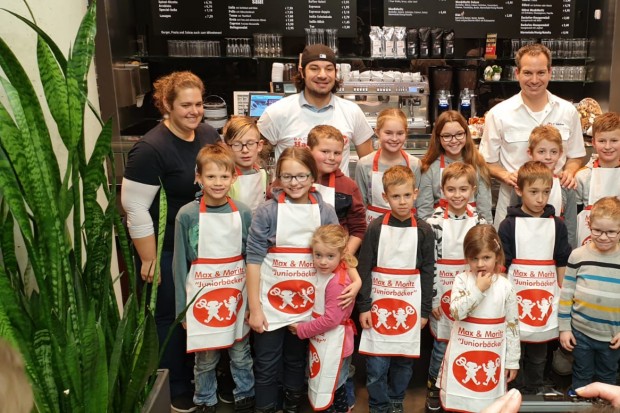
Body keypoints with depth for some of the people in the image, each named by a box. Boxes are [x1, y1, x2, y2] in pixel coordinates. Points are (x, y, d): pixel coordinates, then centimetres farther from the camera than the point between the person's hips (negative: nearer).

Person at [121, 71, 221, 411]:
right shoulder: (151, 149, -21)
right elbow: (135, 208, -19)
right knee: (172, 316, 10)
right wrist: (149, 259, -15)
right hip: (167, 250, -6)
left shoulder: (209, 135, 0)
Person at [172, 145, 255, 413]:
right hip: (201, 295, -1)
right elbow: (180, 263, -3)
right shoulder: (187, 215, -8)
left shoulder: (243, 213, -3)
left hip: (236, 294, 2)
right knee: (205, 358, 12)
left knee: (241, 355, 15)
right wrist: (182, 307, -1)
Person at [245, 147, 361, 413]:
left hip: (307, 306, 2)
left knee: (297, 364, 19)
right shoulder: (267, 212, -8)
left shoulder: (325, 212, 0)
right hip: (271, 305, -2)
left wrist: (356, 280, -13)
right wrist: (254, 308, -10)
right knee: (267, 368, 9)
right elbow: (254, 259, -8)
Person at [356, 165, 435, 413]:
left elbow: (427, 272, 3)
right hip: (378, 303, -1)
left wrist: (425, 309, 2)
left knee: (404, 361, 10)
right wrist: (363, 306, -6)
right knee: (376, 363, 2)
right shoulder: (376, 228, -4)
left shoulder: (423, 231, 0)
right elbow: (363, 269, -2)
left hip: (410, 304, 1)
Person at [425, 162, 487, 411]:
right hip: (443, 295, -2)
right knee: (441, 346, 7)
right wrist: (432, 298, -8)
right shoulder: (434, 222, -7)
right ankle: (434, 389, 28)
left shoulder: (479, 222, 2)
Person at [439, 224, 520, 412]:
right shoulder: (462, 280, -6)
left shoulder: (505, 286, -4)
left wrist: (512, 361, 2)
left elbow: (512, 326, 1)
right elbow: (456, 312, -18)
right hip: (463, 354, 0)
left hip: (492, 356, 0)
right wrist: (478, 290, -20)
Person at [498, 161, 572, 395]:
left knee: (538, 355, 15)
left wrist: (561, 297, 6)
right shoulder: (509, 225, -4)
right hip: (516, 297, -3)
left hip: (545, 299, 3)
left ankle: (533, 393, 31)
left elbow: (562, 264, 9)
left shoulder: (557, 225, 5)